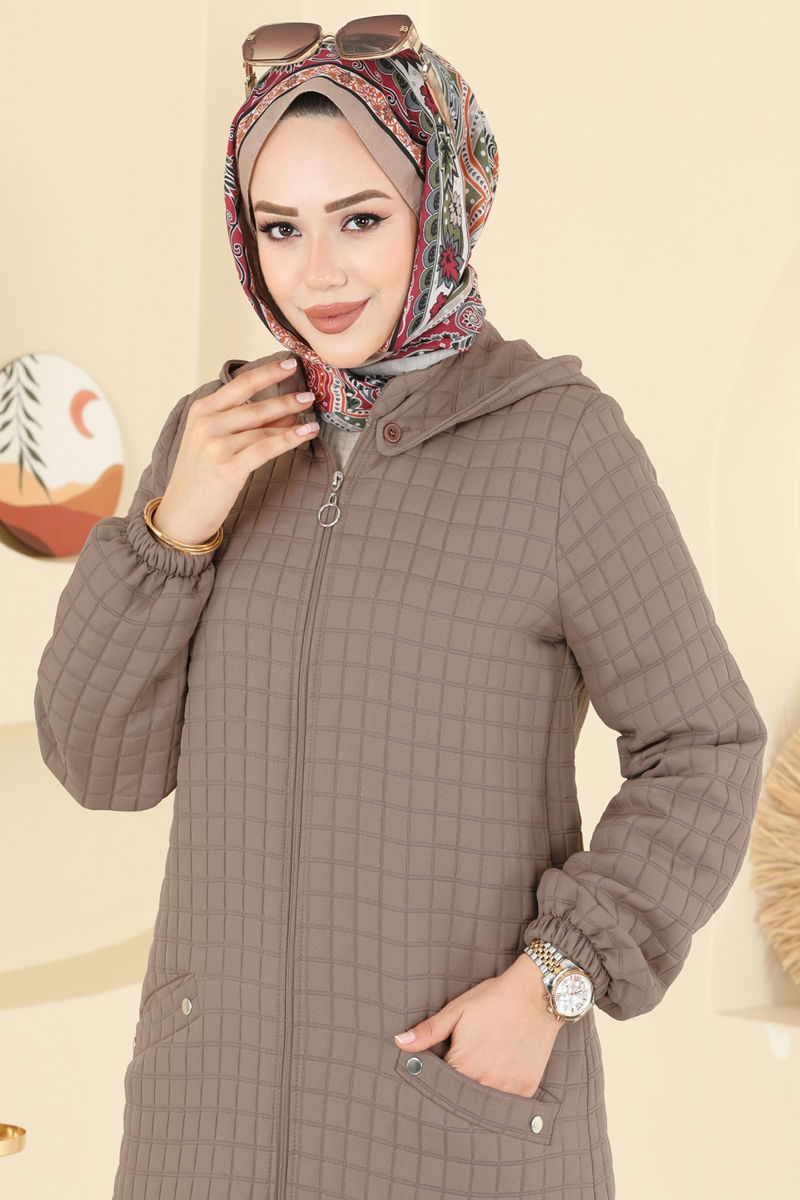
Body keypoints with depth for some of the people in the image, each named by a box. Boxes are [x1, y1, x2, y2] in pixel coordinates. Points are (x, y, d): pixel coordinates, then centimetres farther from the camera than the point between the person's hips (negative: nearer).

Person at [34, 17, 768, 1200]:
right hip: (233, 1078, 4)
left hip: (466, 1070, -4)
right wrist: (178, 522, -15)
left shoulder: (562, 438, -11)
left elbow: (699, 755, -7)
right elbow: (104, 756, -1)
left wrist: (553, 985, -18)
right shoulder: (220, 437, 2)